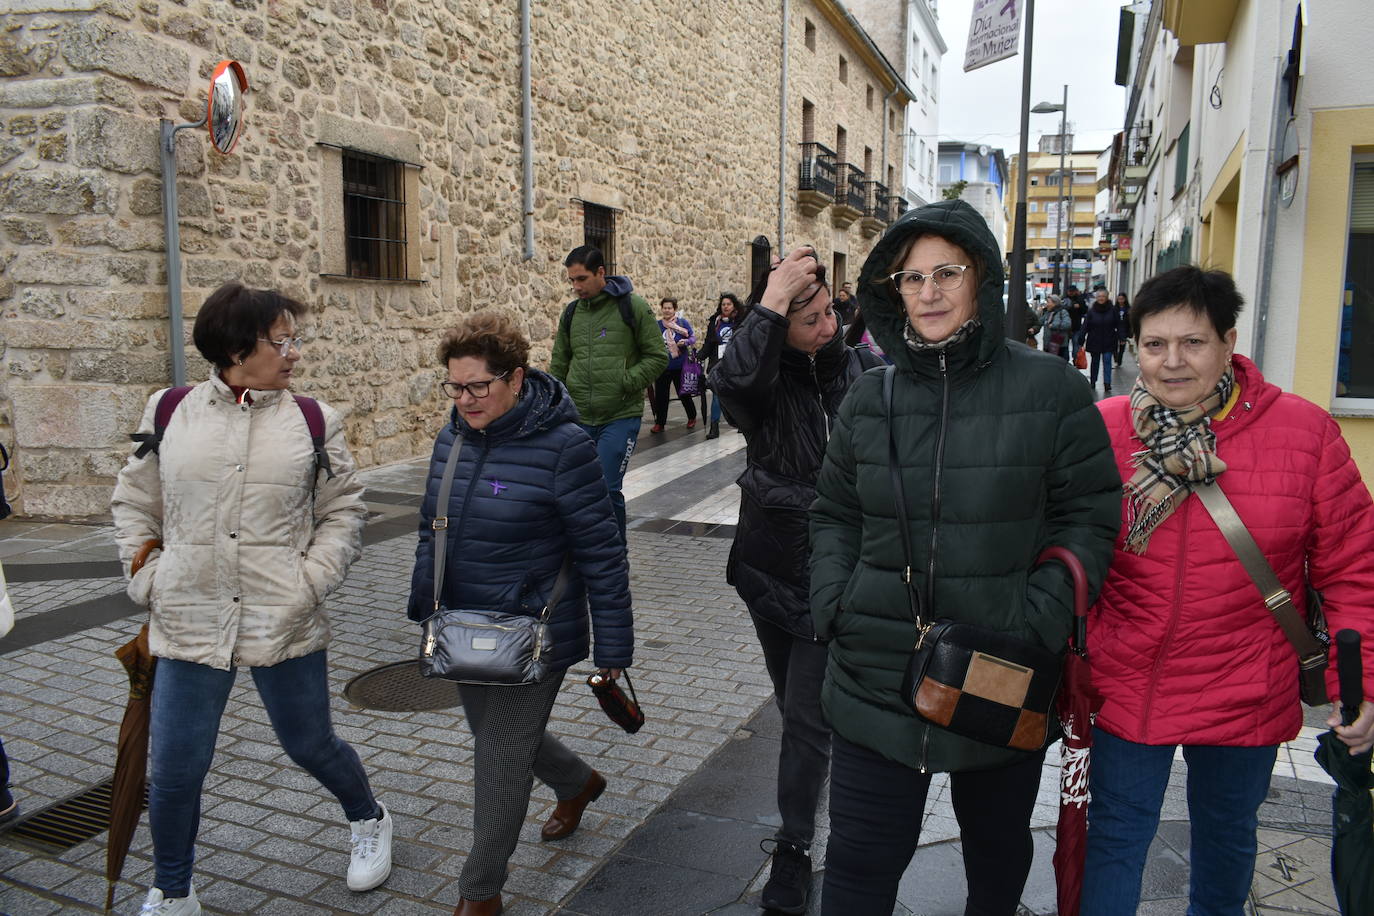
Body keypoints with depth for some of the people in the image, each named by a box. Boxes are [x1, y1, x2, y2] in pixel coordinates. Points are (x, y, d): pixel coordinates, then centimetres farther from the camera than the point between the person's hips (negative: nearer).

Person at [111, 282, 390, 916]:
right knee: (173, 770, 7)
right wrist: (148, 580, 3)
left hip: (286, 625, -1)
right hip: (188, 625, 1)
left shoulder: (313, 422, -1)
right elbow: (133, 504, 12)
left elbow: (343, 512, 3)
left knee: (310, 744, 15)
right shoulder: (169, 413, 2)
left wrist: (311, 580, -8)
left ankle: (368, 820, 46)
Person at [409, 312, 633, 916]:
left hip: (534, 633, -7)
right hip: (465, 632, 8)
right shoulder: (452, 436, 1)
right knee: (496, 736, 23)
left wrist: (613, 644, -13)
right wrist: (423, 609, 16)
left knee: (502, 757, 3)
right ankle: (579, 783, 52)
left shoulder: (563, 445, -20)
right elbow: (431, 529, 14)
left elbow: (600, 552, -16)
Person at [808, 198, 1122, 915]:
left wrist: (1036, 621, -17)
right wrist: (833, 605, -4)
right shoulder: (870, 399, 2)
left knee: (998, 844, 24)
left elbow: (1089, 519, -6)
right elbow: (834, 514, 10)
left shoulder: (1050, 390, -7)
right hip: (877, 682, 2)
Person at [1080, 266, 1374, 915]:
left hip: (1248, 697, 1)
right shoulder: (1103, 430, -9)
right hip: (1127, 687, -1)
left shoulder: (1304, 431, -9)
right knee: (1116, 837, 10)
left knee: (1228, 835, 23)